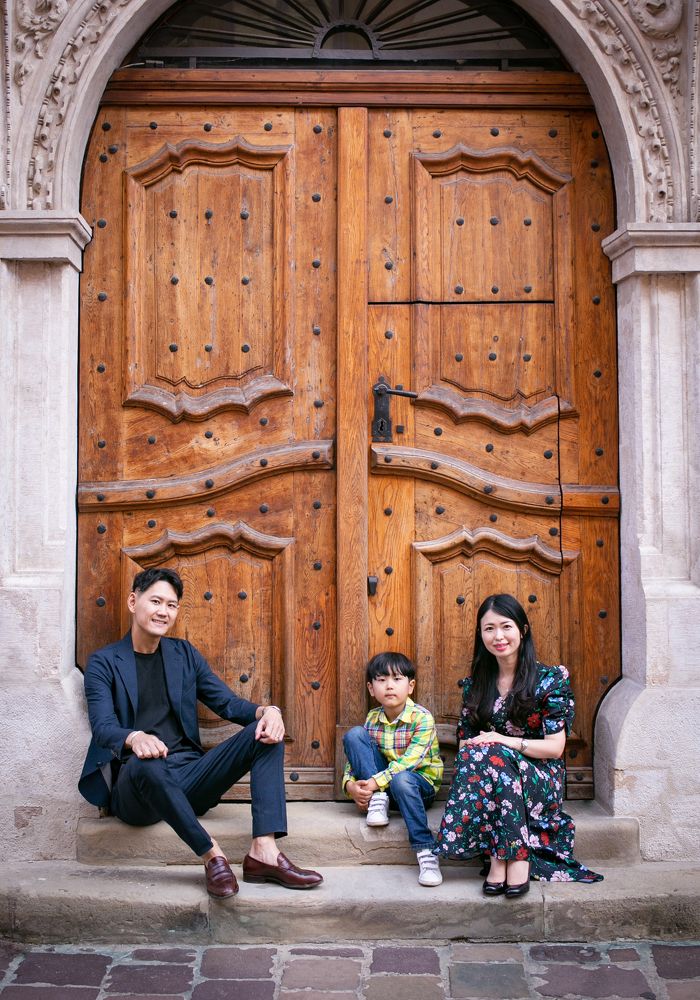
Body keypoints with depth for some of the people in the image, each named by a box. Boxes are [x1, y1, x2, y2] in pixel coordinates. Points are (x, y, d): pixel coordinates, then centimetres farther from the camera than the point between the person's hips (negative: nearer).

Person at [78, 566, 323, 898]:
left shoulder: (184, 653, 17)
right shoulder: (103, 663, 4)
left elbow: (227, 702, 10)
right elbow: (103, 727, -11)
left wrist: (266, 711, -13)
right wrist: (135, 739, -35)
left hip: (187, 780, 5)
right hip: (135, 786, -4)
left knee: (266, 732, -14)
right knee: (145, 763, -40)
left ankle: (264, 851, -29)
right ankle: (211, 855, -28)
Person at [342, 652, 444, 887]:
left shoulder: (422, 718, -14)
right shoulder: (373, 719, 2)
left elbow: (409, 761, -24)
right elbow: (354, 755, 4)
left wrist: (374, 782, -33)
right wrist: (351, 785, -17)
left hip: (421, 783, -4)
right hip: (380, 783, 4)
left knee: (401, 779, -42)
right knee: (353, 734, -14)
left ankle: (426, 852, -37)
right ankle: (378, 799, -18)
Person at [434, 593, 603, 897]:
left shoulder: (551, 679, -1)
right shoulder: (475, 685, 12)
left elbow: (555, 747, -7)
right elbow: (465, 743, 11)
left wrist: (501, 741, -19)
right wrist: (470, 752, -14)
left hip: (540, 782, -3)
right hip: (489, 773, 4)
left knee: (491, 756, -34)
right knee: (473, 756, -31)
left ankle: (501, 857, -34)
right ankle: (512, 854, -30)